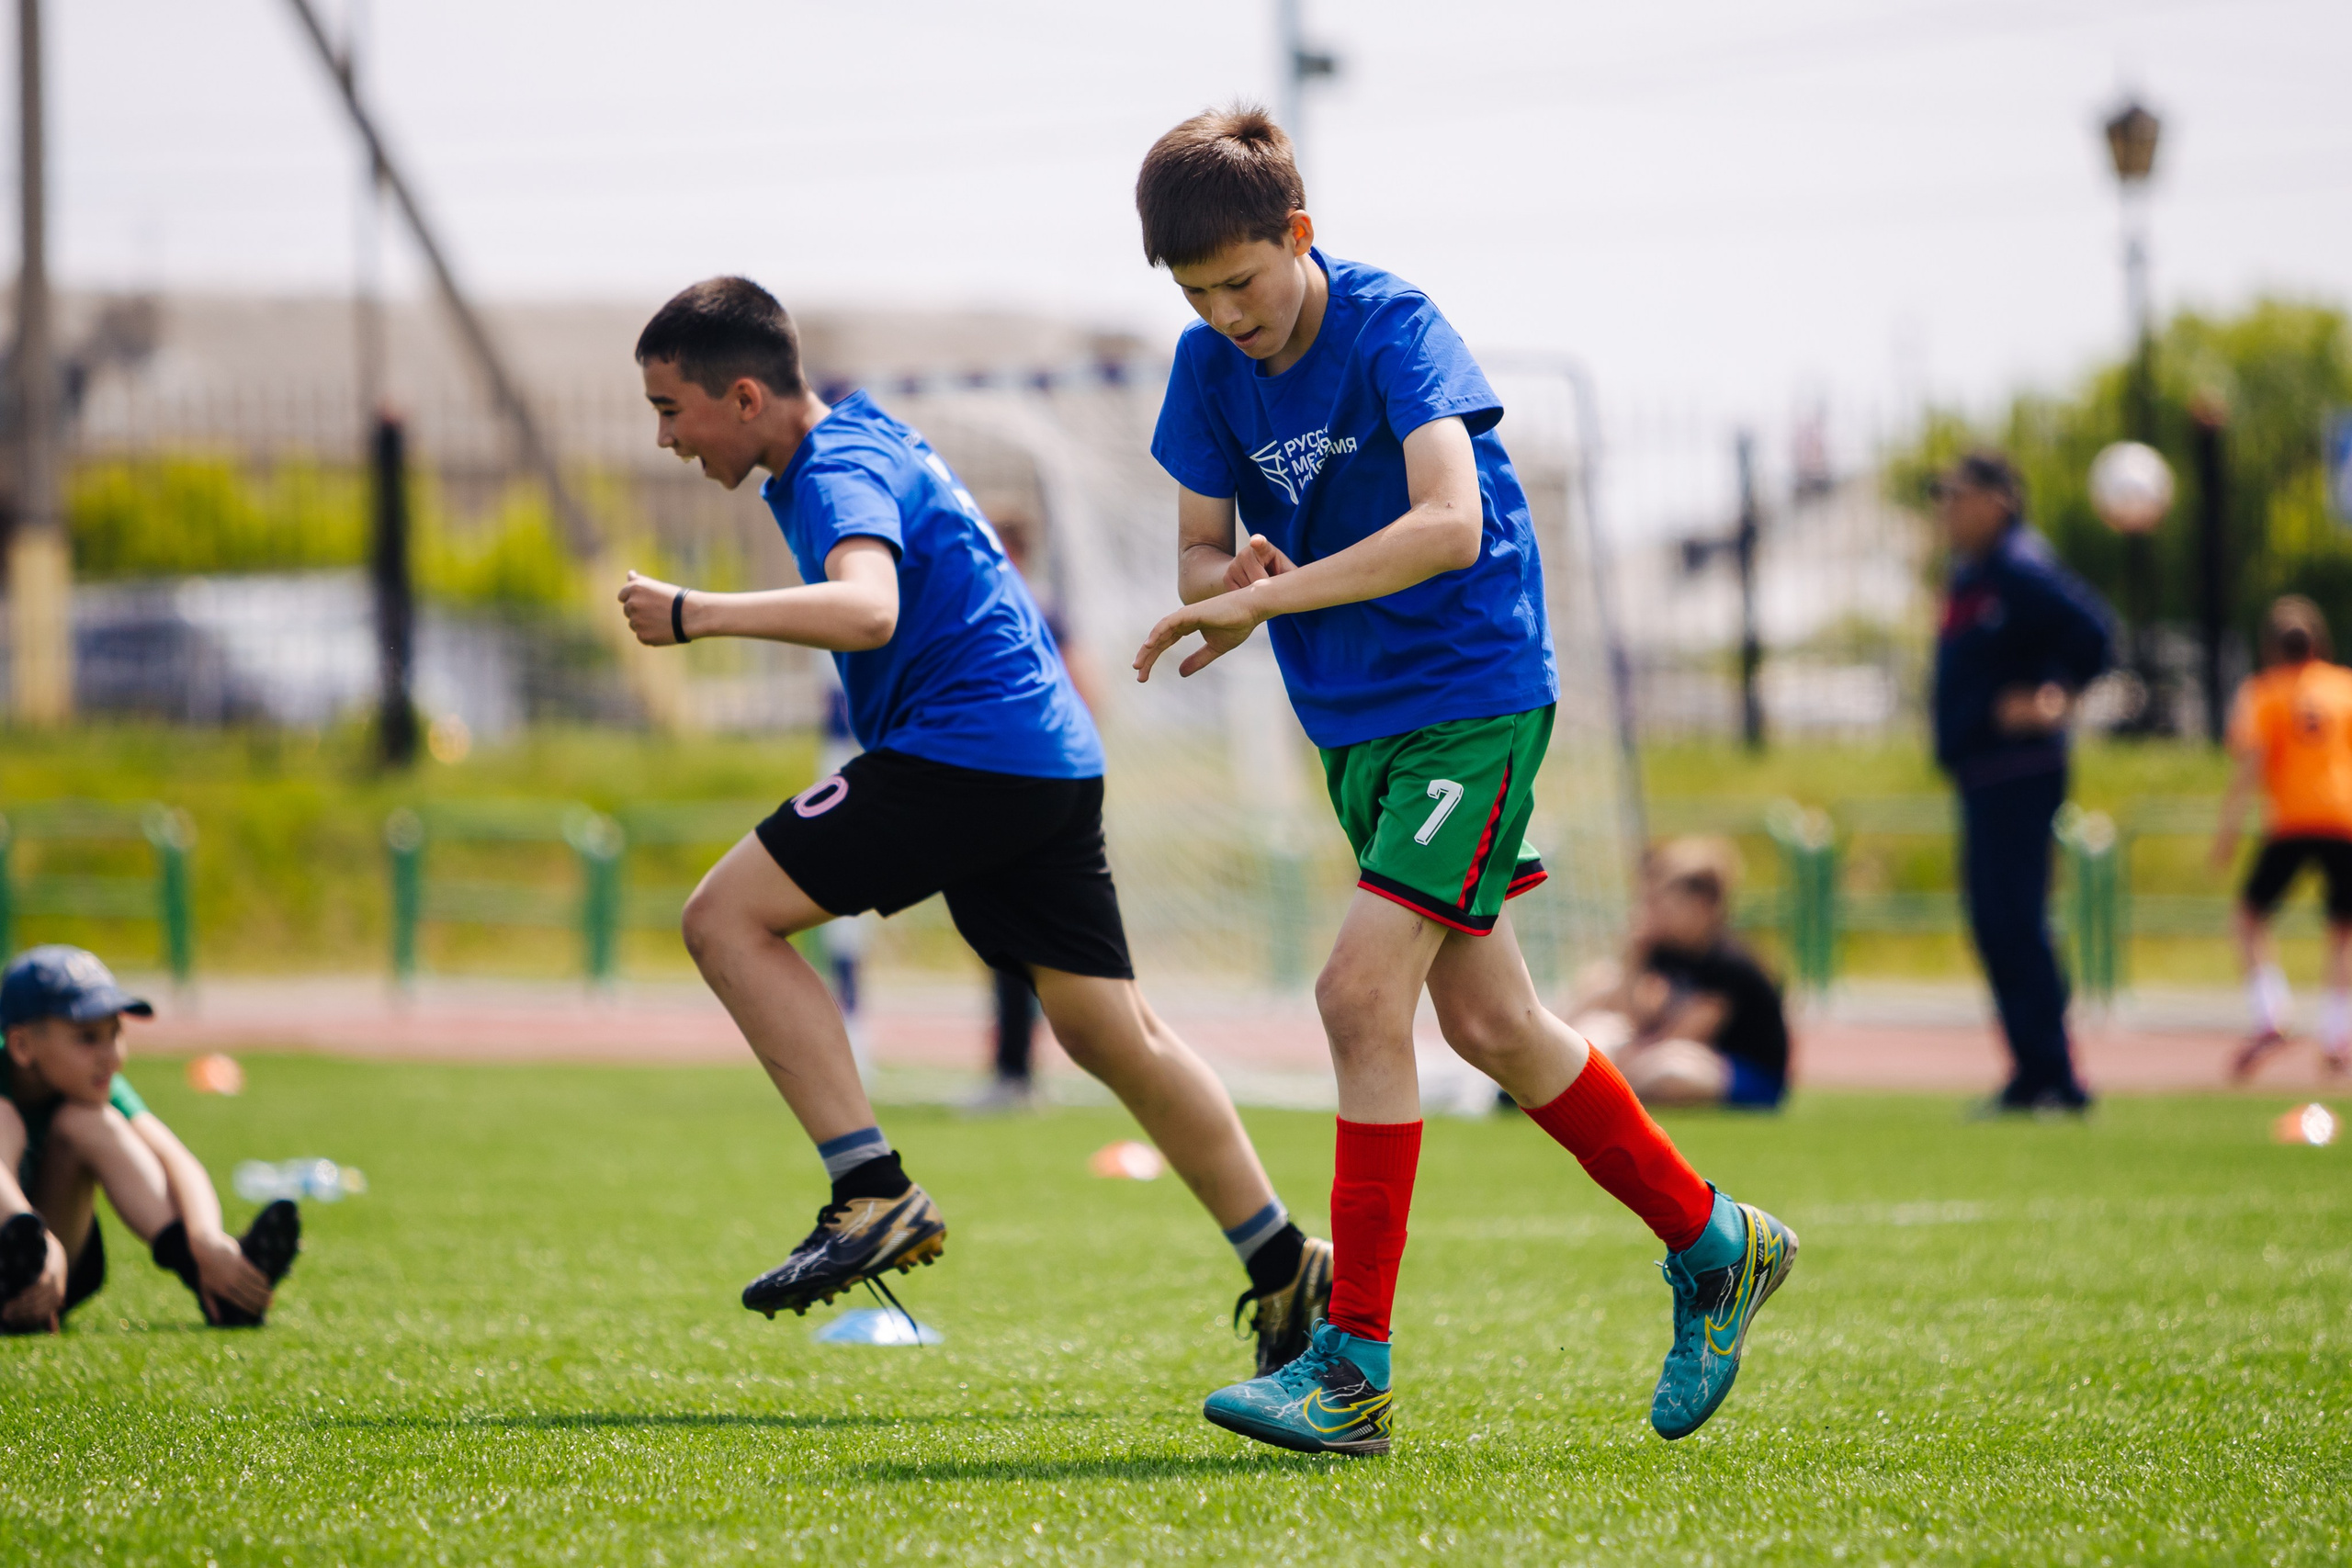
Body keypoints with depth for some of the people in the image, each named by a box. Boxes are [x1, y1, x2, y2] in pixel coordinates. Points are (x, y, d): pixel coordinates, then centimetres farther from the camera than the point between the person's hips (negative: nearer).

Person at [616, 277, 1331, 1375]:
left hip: (966, 743, -10)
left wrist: (697, 616, -34)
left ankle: (874, 1194, -18)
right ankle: (1288, 1270, 20)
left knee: (727, 917, -11)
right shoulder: (863, 441, 18)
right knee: (1111, 1035, 16)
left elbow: (869, 610, -33)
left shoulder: (839, 472, -13)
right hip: (1050, 758, 10)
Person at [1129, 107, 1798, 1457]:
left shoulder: (1392, 325, -18)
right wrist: (1227, 584, -19)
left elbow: (1449, 523, -32)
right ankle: (1713, 1244, 28)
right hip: (1355, 722, 8)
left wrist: (1266, 597, -35)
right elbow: (1204, 553, 5)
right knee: (1487, 1020, 11)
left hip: (1472, 697, -8)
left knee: (1362, 992, -17)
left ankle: (1356, 1371, -15)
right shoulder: (1212, 365, 1)